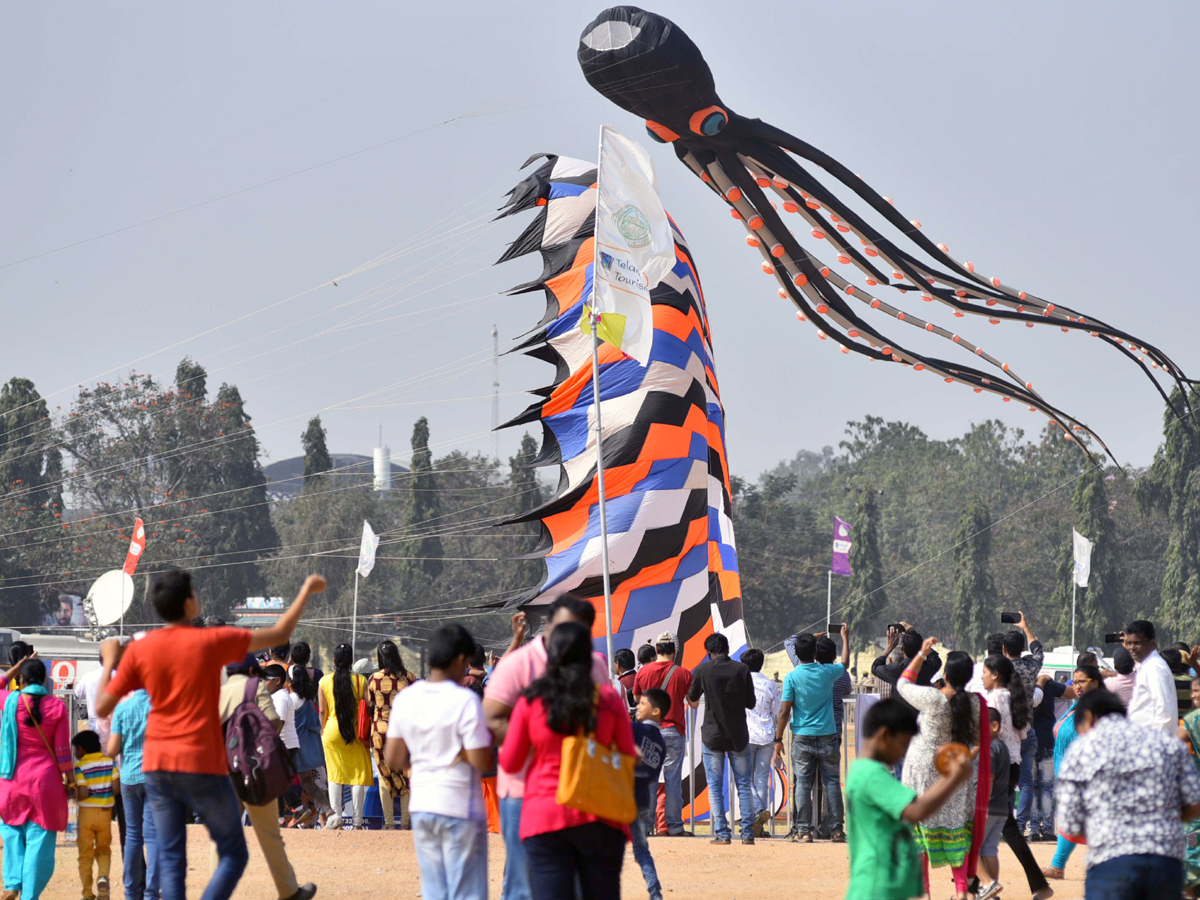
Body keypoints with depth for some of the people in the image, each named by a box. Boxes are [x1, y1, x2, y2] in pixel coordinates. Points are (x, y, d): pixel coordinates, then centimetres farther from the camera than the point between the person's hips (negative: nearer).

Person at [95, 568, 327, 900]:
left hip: (156, 766, 4)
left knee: (170, 858, 8)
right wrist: (308, 590, 16)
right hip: (203, 766, -4)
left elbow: (102, 708, 1)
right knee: (234, 854, 5)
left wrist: (109, 662, 15)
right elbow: (279, 633, 3)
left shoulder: (138, 650, 0)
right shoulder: (212, 641, -8)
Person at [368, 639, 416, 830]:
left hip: (380, 729, 0)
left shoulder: (374, 679, -3)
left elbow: (369, 707, 5)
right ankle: (406, 820, 9)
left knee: (384, 775, 7)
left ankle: (389, 821, 5)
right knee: (406, 775, 9)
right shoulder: (408, 678, -2)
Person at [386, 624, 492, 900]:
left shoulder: (405, 699, 3)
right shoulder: (465, 701, -15)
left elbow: (393, 760, 7)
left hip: (421, 807, 6)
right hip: (459, 808, -6)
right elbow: (482, 762, -17)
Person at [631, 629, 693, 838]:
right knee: (673, 780, 1)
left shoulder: (643, 672, 0)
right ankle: (673, 826, 1)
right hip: (674, 731, -1)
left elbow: (637, 699, 14)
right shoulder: (683, 674, -4)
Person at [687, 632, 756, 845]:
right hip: (738, 735, 1)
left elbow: (692, 699, 10)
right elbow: (751, 703, 2)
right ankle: (747, 831, 5)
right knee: (744, 784, 9)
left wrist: (693, 702, 34)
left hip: (712, 735, -1)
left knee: (715, 786, 4)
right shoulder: (742, 670, -5)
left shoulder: (702, 670, -6)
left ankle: (721, 832, -2)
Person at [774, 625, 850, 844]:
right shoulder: (827, 673, -3)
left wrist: (778, 739, 1)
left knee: (803, 783, 1)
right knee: (832, 782, 6)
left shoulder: (792, 677, -8)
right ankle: (836, 829, 6)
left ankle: (804, 831, -2)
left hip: (802, 737, -1)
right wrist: (845, 637, 35)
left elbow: (784, 712, -8)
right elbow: (845, 663, 22)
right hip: (827, 736, 1)